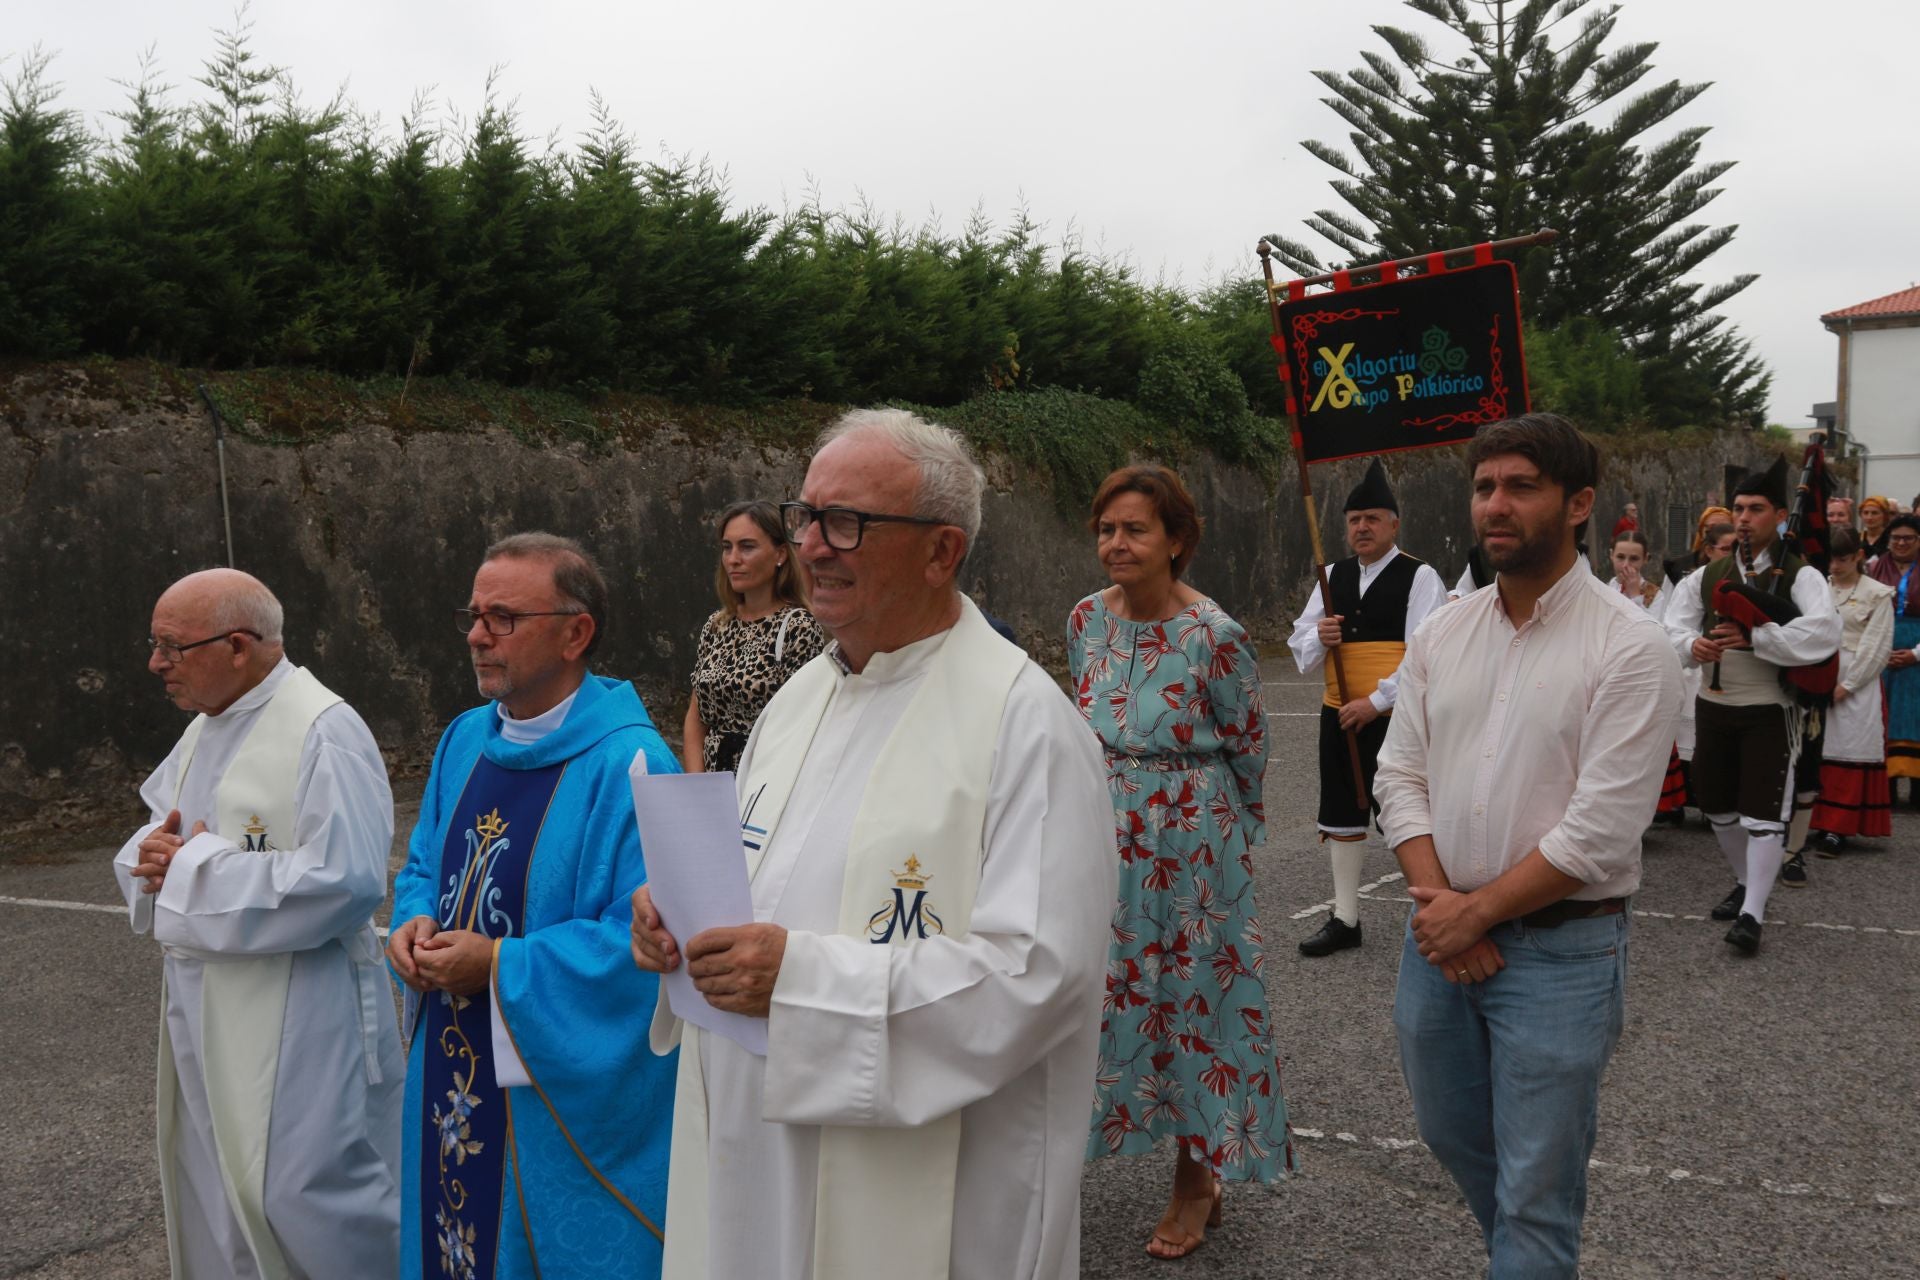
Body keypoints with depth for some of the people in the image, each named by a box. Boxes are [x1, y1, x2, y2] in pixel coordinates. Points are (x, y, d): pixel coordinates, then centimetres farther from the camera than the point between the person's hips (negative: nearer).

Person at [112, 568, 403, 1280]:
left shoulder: (322, 732, -18)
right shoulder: (204, 729, 11)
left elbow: (344, 881, -27)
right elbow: (155, 832, 22)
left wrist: (196, 866, -19)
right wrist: (153, 857, -3)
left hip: (297, 1024, -9)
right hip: (204, 1015, 9)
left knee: (301, 1204, -4)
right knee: (214, 1205, 19)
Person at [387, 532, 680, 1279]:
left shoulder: (629, 765, -20)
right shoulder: (465, 740, 5)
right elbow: (423, 866, 18)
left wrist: (497, 965, -21)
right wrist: (416, 924, -4)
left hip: (569, 1094, -7)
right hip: (451, 1073, 7)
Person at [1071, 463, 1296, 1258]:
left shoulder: (1215, 637, -15)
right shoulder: (1086, 620, 0)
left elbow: (1247, 748, -1)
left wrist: (1223, 826, 12)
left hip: (1191, 847, -4)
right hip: (1105, 841, 4)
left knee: (1192, 999, 7)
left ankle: (1196, 1182, 24)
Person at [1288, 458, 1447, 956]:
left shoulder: (1420, 578, -7)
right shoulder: (1333, 576, 11)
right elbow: (1301, 649, 14)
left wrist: (1375, 702, -19)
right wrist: (1319, 639, -9)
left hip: (1396, 716, -6)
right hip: (1338, 712, 6)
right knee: (1341, 815, 12)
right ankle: (1344, 919, 24)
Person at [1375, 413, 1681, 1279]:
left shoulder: (1628, 646, -13)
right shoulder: (1439, 636, 4)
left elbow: (1601, 829, -18)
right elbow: (1400, 776, 3)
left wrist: (1475, 912, -14)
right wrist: (1437, 901, -10)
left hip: (1561, 947, -6)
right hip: (1441, 934, 6)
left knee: (1535, 1191, 3)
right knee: (1450, 1134, 23)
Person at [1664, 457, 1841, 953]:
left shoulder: (1800, 575, -8)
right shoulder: (1708, 575, 7)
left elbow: (1825, 633, -23)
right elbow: (1675, 624, 4)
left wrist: (1752, 637, -27)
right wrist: (1692, 645, -19)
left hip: (1771, 710, -5)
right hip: (1713, 705, 5)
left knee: (1763, 812, -5)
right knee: (1717, 804, 16)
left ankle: (1752, 914, 0)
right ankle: (1745, 883, 37)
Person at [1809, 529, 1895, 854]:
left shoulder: (1878, 595, -1)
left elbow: (1877, 648, -5)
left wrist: (1845, 685, -10)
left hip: (1856, 687, -3)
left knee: (1849, 754, -4)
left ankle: (1836, 829, -1)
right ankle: (1816, 822, 10)